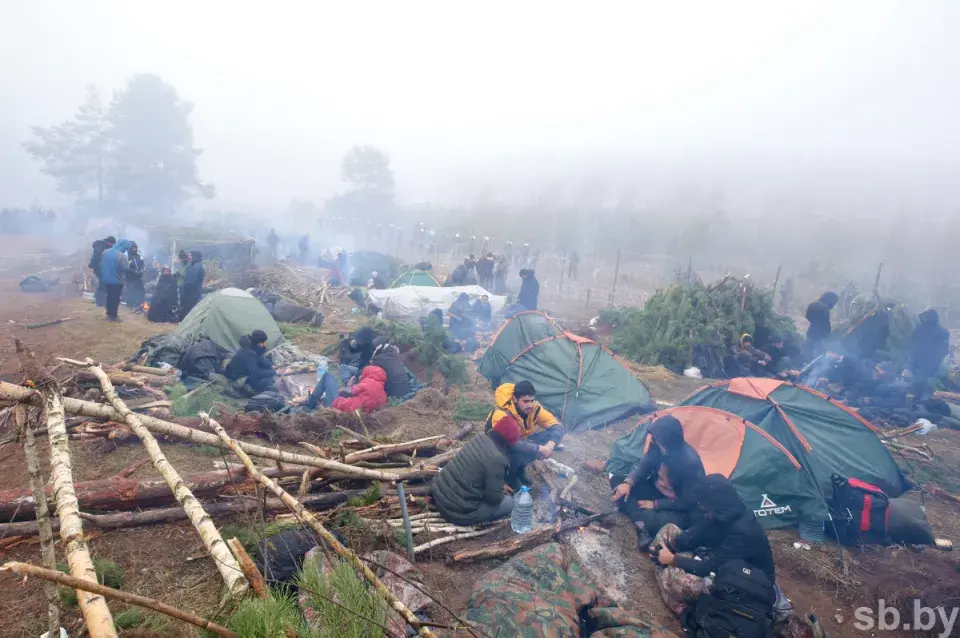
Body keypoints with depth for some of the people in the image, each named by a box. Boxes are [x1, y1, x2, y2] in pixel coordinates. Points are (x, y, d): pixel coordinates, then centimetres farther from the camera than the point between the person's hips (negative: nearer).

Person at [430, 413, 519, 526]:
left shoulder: (481, 436, 1)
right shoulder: (496, 459, -23)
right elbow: (494, 498, -14)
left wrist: (500, 486, 21)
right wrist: (502, 492, 7)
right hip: (457, 511, -8)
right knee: (509, 503, 5)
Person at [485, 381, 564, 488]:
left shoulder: (534, 407, -18)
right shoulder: (501, 414, -36)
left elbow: (557, 426, -15)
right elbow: (510, 444, -46)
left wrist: (550, 445, -35)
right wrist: (540, 449, -43)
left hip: (520, 442, 6)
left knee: (549, 436, -14)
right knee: (519, 453, -38)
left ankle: (520, 467, 3)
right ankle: (510, 474, -2)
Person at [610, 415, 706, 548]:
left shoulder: (690, 461, -31)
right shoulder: (658, 446, -15)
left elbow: (688, 502, -22)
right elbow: (644, 466, -1)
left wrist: (655, 504, -17)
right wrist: (628, 483, -20)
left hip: (680, 509, -7)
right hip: (657, 491, 7)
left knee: (662, 521, -41)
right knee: (617, 481, -11)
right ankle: (642, 523, -23)